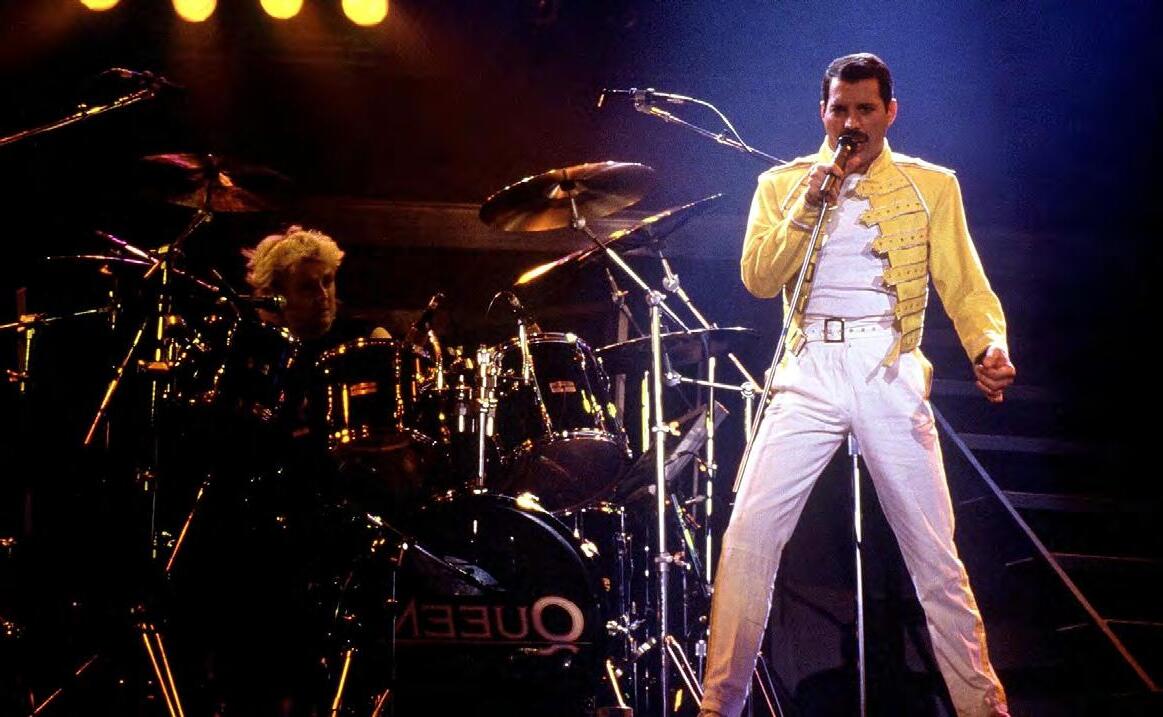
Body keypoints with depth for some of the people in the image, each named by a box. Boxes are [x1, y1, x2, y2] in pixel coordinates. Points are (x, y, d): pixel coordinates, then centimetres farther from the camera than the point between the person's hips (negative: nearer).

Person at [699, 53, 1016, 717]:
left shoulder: (932, 186, 11)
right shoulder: (783, 184, 13)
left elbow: (964, 285, 4)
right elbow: (759, 279, 2)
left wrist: (991, 344, -16)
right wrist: (807, 206, -9)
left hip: (891, 374, 0)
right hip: (809, 373, 1)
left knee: (934, 551, -1)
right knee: (749, 536, -10)